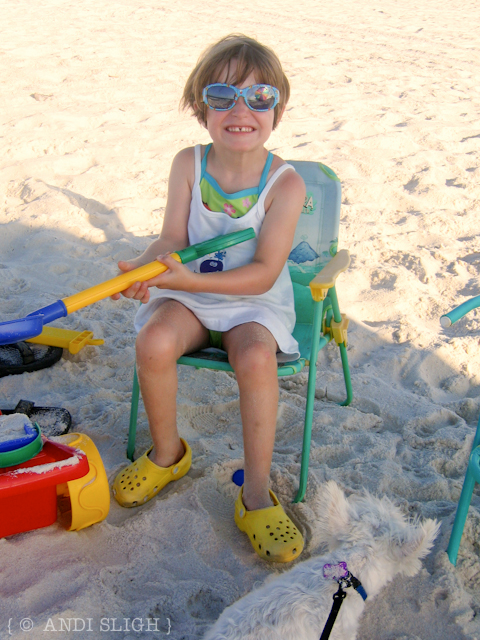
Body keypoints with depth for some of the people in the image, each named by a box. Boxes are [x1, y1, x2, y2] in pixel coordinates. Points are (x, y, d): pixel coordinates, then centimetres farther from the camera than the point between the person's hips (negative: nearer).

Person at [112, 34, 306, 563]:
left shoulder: (285, 183, -15)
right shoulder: (188, 164, -5)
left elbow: (263, 274, -19)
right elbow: (172, 241, -7)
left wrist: (186, 278, -29)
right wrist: (146, 267, -31)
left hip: (255, 301, -2)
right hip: (189, 294, 3)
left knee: (255, 355, -33)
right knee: (153, 341, -27)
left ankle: (255, 493, -15)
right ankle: (166, 454, 2)